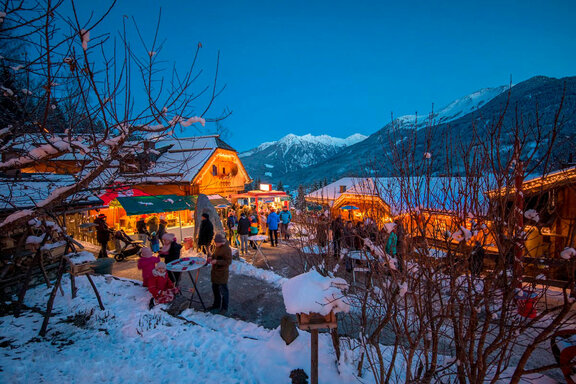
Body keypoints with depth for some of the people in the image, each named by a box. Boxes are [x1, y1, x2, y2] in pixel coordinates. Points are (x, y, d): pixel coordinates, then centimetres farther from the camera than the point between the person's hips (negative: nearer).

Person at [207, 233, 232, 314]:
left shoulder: (227, 249, -24)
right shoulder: (218, 247, 4)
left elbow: (228, 261, -24)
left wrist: (217, 261, -28)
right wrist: (212, 258, 1)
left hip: (222, 274, -9)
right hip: (215, 272, 9)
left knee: (223, 291, 5)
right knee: (215, 289, 22)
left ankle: (224, 308, 21)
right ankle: (216, 305, 40)